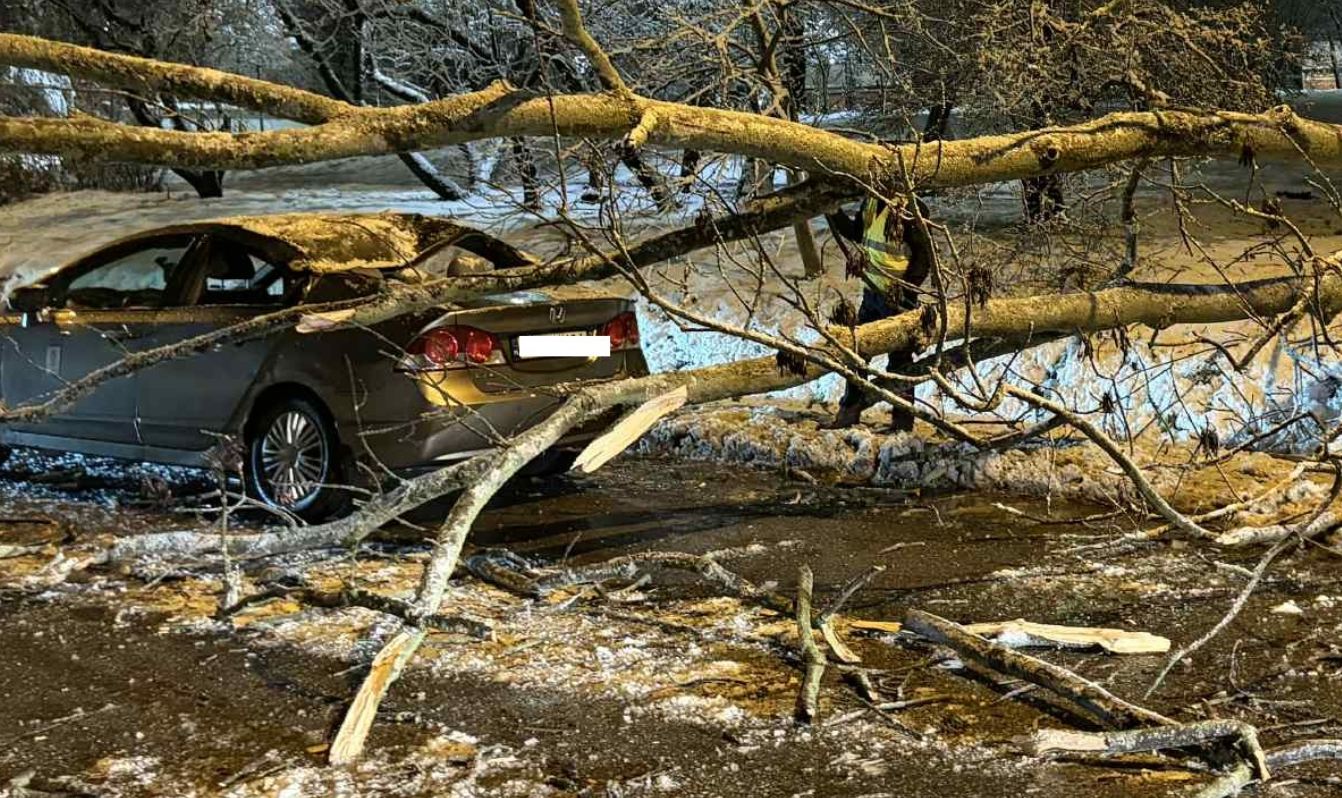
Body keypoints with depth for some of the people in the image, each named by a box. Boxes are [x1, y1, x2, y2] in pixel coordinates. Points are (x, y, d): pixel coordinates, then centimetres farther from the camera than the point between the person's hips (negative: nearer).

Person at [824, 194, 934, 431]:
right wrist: (834, 214, 8)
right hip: (872, 291, 8)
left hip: (898, 297, -8)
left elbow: (924, 255, -15)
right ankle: (849, 412, 24)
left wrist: (906, 289, -19)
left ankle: (902, 421, 10)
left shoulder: (912, 209, -17)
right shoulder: (871, 201, 5)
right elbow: (857, 233, 22)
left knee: (900, 358, 1)